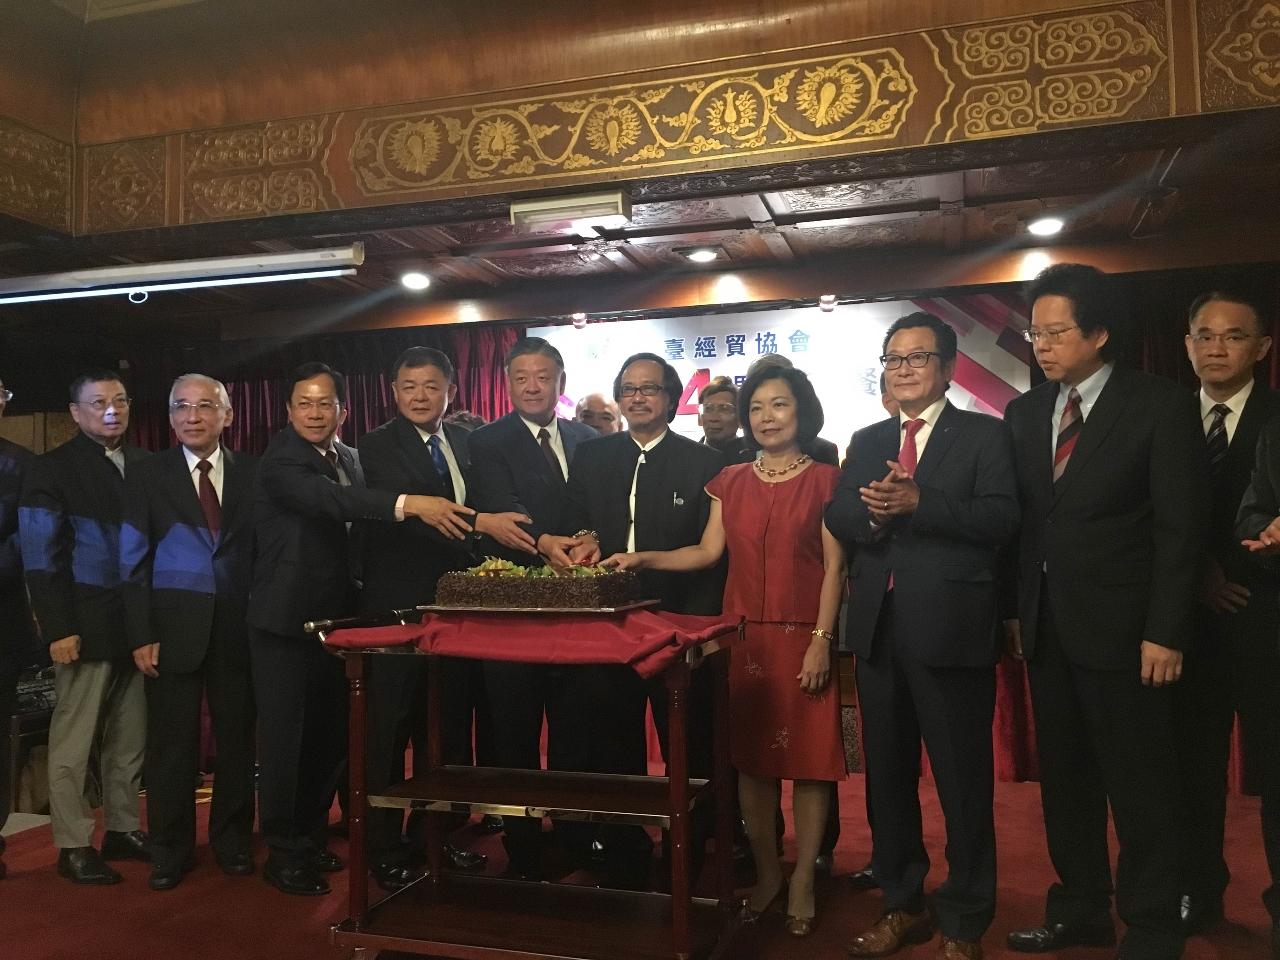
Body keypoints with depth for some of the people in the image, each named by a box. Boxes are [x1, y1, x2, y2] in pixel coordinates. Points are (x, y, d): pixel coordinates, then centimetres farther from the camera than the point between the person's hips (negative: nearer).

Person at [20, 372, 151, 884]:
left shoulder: (145, 466, 10)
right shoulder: (52, 469, 0)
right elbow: (42, 557, -5)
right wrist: (58, 628, -13)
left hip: (139, 623, 4)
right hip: (87, 626, -4)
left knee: (131, 738, 9)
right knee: (73, 740, 4)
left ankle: (123, 828, 22)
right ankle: (72, 845, 14)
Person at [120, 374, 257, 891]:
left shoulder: (252, 472, 5)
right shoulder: (147, 475, 3)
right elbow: (133, 561, 1)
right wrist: (140, 635, -6)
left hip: (239, 625, 1)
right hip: (173, 626, -1)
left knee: (237, 737, 9)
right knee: (172, 742, 6)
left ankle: (232, 841, 25)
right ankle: (169, 850, 21)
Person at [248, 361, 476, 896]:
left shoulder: (349, 459, 8)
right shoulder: (280, 461, -15)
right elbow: (328, 498, -35)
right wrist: (408, 505, -48)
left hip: (335, 619, 7)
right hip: (285, 623, -7)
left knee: (330, 735, 14)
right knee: (285, 737, 2)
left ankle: (310, 837, 31)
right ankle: (283, 853, 17)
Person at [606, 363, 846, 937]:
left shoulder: (824, 480, 0)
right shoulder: (731, 482, 10)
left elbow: (834, 568, -4)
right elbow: (708, 552, 7)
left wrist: (821, 640, -12)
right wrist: (645, 559, -6)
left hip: (801, 639, -3)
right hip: (744, 637, 3)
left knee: (808, 758, 2)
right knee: (751, 756, 8)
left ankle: (802, 881, 16)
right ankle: (766, 873, 23)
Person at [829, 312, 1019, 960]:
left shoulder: (983, 435, 1)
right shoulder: (866, 442, 15)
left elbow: (1001, 517, -13)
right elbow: (836, 520, 5)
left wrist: (917, 503, -22)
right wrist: (873, 511, -16)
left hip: (951, 629, -5)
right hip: (878, 629, 5)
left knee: (963, 780, 4)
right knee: (887, 775, 15)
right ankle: (902, 905, 32)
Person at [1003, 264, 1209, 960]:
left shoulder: (1161, 406, -6)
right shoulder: (1024, 413, 9)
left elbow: (1180, 529, -9)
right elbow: (1019, 520, 8)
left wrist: (1166, 633, -13)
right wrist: (1013, 610, 3)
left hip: (1122, 629, -5)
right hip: (1045, 628, 5)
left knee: (1140, 786, 5)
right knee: (1064, 778, 14)